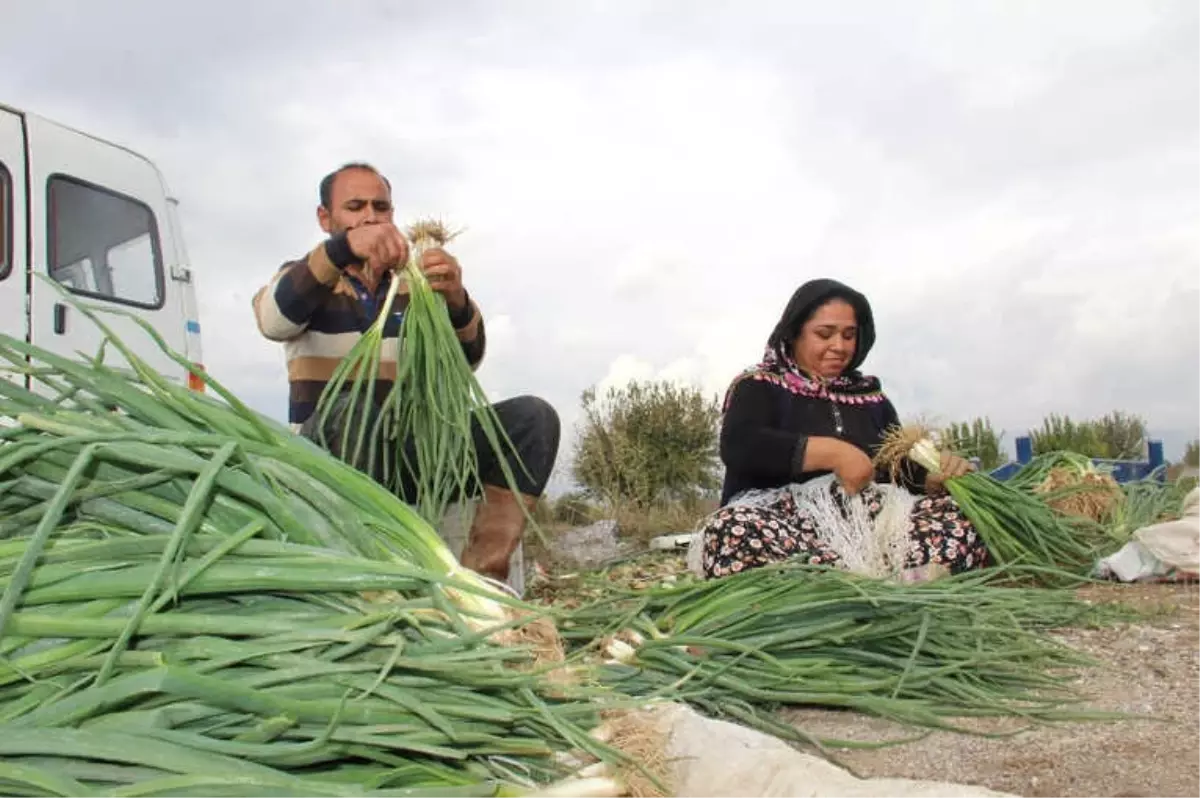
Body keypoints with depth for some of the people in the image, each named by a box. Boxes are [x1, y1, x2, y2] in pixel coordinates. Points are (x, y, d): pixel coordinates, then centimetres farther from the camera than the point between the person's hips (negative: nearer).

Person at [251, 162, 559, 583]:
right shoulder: (303, 280, 7)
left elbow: (465, 359, -7)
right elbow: (273, 319, -19)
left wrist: (456, 301, -30)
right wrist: (343, 247, -36)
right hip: (331, 455, -3)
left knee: (532, 417, -17)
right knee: (352, 411, -36)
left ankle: (482, 575, -25)